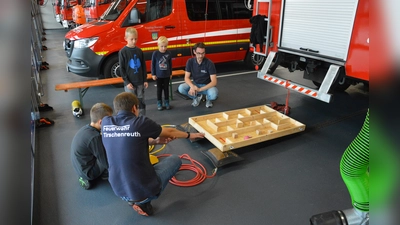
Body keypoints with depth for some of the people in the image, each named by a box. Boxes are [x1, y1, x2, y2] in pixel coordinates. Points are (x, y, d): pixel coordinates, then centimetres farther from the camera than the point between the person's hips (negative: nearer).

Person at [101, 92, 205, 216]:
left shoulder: (105, 122, -3)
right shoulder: (141, 122, -15)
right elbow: (170, 132, 3)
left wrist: (155, 141, 12)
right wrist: (190, 135, 22)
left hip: (118, 190, 6)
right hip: (143, 190, -6)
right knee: (175, 159, 18)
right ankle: (142, 201, 8)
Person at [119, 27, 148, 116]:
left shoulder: (139, 51, 5)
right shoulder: (123, 52, -7)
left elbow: (143, 66, 10)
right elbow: (121, 68, -7)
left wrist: (145, 80, 6)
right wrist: (127, 82, -12)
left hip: (140, 82, 4)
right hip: (129, 83, -4)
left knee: (141, 102, 11)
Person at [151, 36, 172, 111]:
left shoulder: (169, 53, -6)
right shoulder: (155, 53, -11)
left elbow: (170, 64, 4)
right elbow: (152, 64, -5)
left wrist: (170, 73, 9)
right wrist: (153, 74, -5)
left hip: (166, 75, 2)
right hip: (158, 75, -1)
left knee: (166, 89, 11)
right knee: (159, 89, 9)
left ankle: (166, 102, 24)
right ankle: (159, 103, 20)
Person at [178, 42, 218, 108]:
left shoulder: (209, 63, -20)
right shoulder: (190, 61, -11)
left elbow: (214, 82, -24)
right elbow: (186, 78, -10)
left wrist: (200, 89, -36)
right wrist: (192, 86, -33)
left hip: (207, 85, -3)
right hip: (195, 84, 3)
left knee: (213, 95, -37)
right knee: (181, 88, -25)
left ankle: (208, 98, 4)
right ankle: (197, 97, 4)